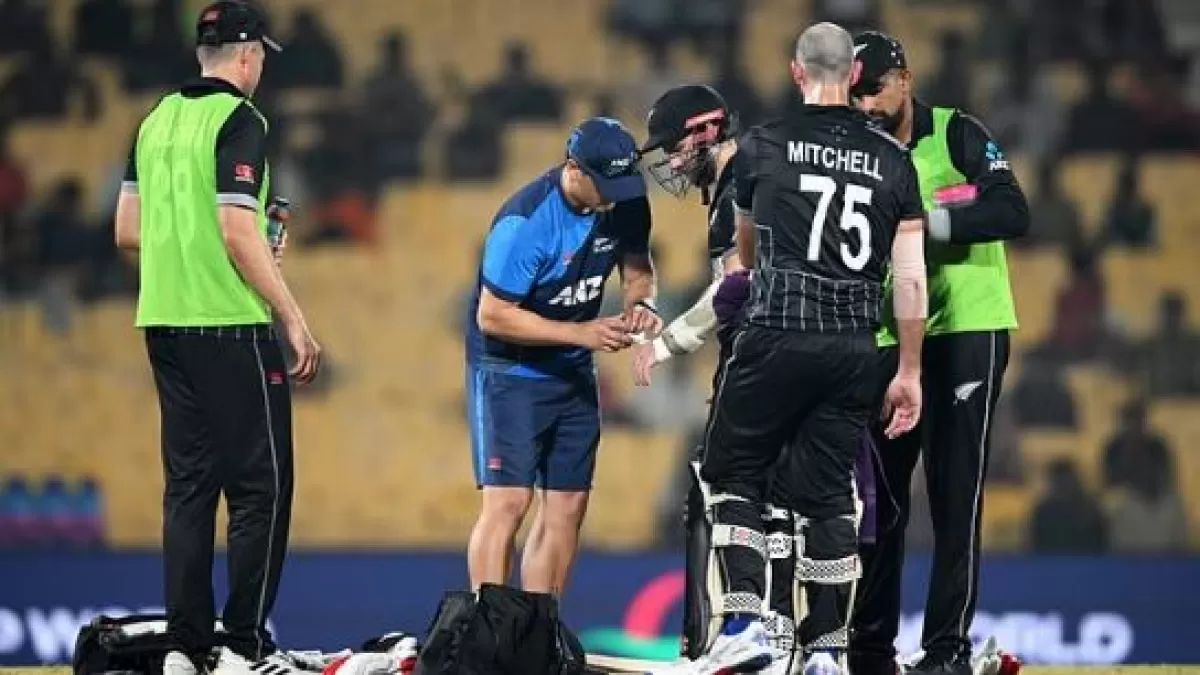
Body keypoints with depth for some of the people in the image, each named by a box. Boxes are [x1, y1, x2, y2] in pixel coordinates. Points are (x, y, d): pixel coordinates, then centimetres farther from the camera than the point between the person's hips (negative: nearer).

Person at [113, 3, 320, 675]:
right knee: (261, 487, -2)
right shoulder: (239, 121, -10)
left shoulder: (158, 120, 11)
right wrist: (294, 317, -13)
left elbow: (127, 230, 14)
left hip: (164, 320, 7)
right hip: (231, 324, -7)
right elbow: (238, 233, -17)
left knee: (189, 485, 10)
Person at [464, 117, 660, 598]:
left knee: (567, 507, 4)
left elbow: (637, 266, 11)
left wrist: (641, 301, -12)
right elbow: (493, 316, -22)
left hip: (573, 374, 7)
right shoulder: (525, 221, -27)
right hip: (509, 370, -7)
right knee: (508, 502, -15)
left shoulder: (626, 202, -8)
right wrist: (581, 333, -26)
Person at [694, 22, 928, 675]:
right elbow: (911, 277, 4)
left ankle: (743, 620, -4)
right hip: (853, 350, 3)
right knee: (829, 493, 9)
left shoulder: (762, 146, 2)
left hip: (776, 338, -3)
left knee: (733, 473, 11)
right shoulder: (892, 160, 7)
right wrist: (910, 372, 12)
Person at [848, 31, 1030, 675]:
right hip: (888, 339, 4)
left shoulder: (956, 134, -4)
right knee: (881, 495, 5)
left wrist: (927, 222, -24)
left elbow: (1012, 213, -16)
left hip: (967, 331, -4)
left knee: (955, 495, -6)